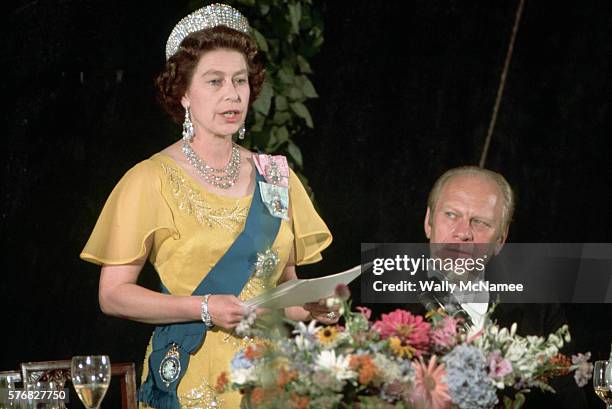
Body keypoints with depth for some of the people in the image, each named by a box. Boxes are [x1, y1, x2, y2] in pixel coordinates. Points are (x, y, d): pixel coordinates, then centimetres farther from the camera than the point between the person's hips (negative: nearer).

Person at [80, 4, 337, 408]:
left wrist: (312, 305, -5)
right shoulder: (152, 181, -5)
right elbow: (113, 294, -8)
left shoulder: (275, 176, 9)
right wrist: (204, 309, -18)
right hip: (191, 376, -4)